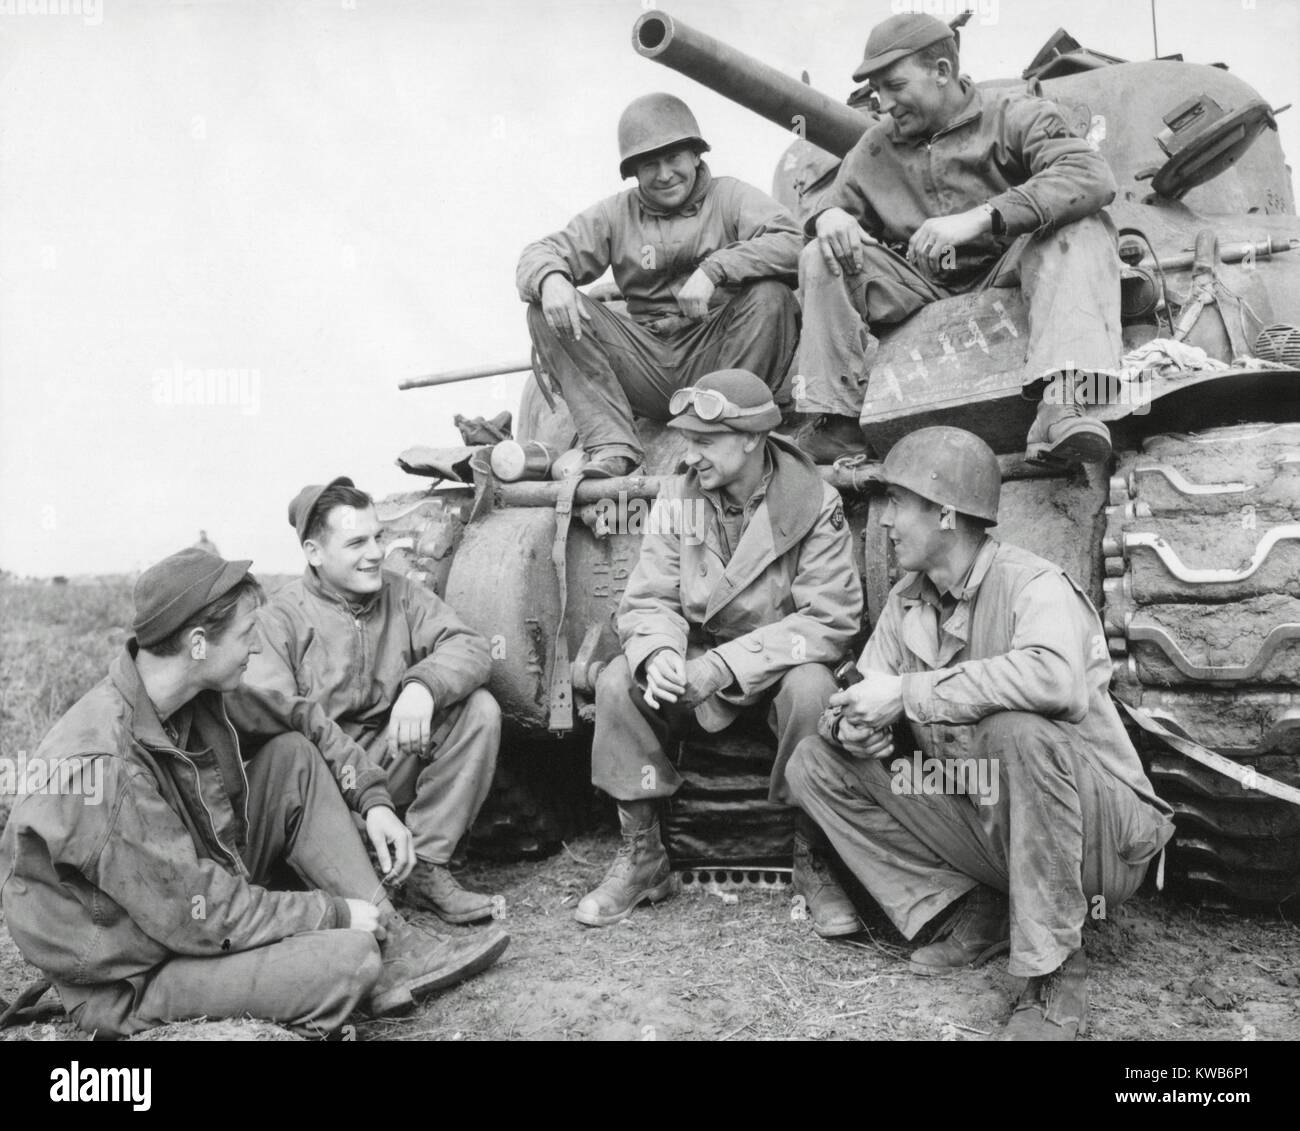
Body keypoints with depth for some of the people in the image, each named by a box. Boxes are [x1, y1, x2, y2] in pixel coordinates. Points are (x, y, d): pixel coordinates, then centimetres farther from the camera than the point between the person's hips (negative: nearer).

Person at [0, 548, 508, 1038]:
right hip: (133, 981, -9)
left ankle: (395, 944, -5)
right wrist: (337, 912, -18)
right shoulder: (102, 767, -31)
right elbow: (201, 916, -28)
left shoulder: (200, 694, -8)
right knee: (350, 956, -29)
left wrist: (373, 800, 1)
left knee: (294, 757, -2)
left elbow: (300, 720, 10)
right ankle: (381, 955, 6)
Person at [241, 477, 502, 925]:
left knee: (479, 709, -16)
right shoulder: (281, 617, -4)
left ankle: (426, 867, -15)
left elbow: (470, 647, -7)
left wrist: (422, 685, -31)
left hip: (393, 761, 4)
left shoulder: (401, 595, 6)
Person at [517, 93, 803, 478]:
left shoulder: (730, 197, 5)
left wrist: (714, 269, -26)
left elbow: (791, 243, -13)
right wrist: (550, 279, -20)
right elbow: (542, 252, 6)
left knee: (770, 294, -27)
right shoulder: (616, 214, 13)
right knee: (547, 310, -12)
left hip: (717, 357, -2)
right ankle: (612, 449, -25)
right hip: (647, 366, 3)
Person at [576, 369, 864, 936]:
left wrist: (724, 665, -29)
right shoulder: (676, 498, -4)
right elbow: (648, 600, -3)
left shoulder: (813, 503, -14)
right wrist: (659, 653, -29)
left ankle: (811, 862, -13)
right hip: (696, 660, 3)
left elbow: (831, 618, -20)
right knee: (617, 683, -22)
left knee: (812, 689, -35)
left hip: (782, 661, -3)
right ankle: (641, 856, -6)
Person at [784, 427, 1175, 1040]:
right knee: (814, 763, -4)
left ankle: (1054, 969, -19)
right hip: (979, 821, 7)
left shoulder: (1033, 586, -20)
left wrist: (906, 692, -34)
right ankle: (974, 914, 2)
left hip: (1097, 829, -6)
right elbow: (861, 701, 6)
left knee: (1017, 730, -38)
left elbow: (1055, 677, -42)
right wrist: (850, 725, -20)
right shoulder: (907, 600, 2)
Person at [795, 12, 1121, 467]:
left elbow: (1092, 176, -22)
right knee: (821, 260, -14)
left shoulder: (1011, 114, -6)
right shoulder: (877, 146, 7)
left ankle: (1061, 400, -47)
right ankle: (839, 416, -17)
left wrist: (980, 217, -36)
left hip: (1006, 276, -3)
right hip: (920, 291, 3)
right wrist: (828, 216, -17)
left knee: (1084, 227, -29)